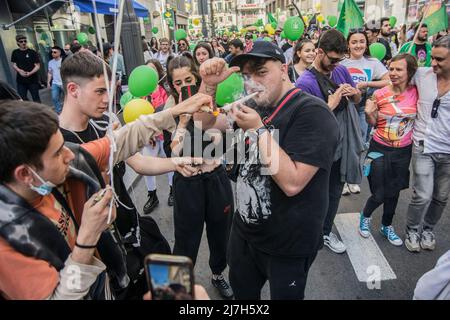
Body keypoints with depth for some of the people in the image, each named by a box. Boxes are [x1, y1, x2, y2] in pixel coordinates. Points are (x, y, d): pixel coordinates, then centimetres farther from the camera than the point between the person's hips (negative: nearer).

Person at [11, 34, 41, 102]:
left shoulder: (32, 52, -3)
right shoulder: (15, 53, 7)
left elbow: (37, 66, -5)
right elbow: (14, 65, 11)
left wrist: (30, 73, -20)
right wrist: (19, 70, -11)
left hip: (33, 80, -3)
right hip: (20, 80, 3)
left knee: (36, 98, 4)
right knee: (22, 99, 6)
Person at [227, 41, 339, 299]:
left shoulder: (312, 112, -20)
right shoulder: (257, 108, 5)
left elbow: (292, 183, -28)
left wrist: (259, 129, -27)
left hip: (287, 244, -7)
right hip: (244, 231, 7)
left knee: (284, 295, 17)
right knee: (241, 292, 24)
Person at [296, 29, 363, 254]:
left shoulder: (341, 70, 1)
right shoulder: (305, 83, -19)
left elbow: (357, 100, 14)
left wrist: (353, 92, -8)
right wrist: (331, 105, -24)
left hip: (343, 144, 6)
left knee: (334, 192, 19)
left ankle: (325, 231, 39)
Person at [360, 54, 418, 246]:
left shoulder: (416, 93, -5)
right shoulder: (379, 94, -10)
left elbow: (419, 117, 10)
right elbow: (374, 123, 0)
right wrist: (369, 113, -19)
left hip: (403, 151, 2)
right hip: (380, 149, -2)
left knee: (394, 192, 16)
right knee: (379, 194, 0)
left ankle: (387, 226, 38)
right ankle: (365, 216, 33)